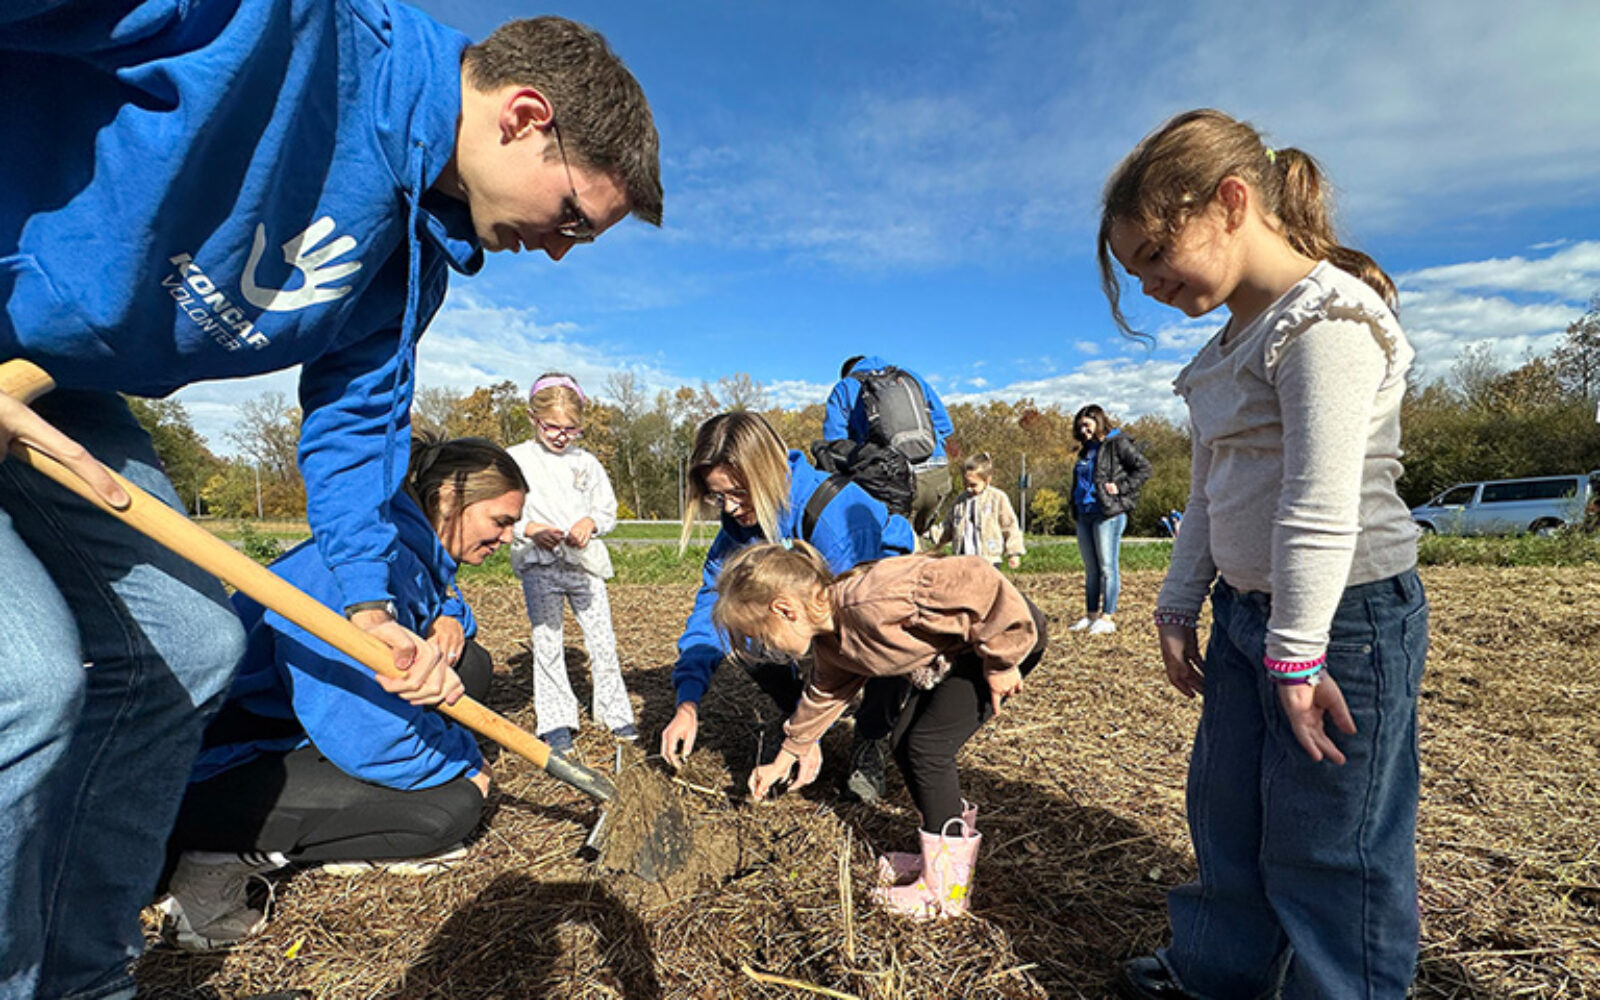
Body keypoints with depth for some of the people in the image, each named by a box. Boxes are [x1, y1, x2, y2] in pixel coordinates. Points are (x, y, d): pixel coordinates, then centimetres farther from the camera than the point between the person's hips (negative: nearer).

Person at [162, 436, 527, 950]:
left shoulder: (419, 554, 2)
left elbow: (445, 601, 24)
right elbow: (375, 735, -32)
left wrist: (448, 617, -3)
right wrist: (465, 758, -13)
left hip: (292, 726, 10)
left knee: (468, 664, 3)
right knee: (452, 805, -19)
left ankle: (356, 832, 10)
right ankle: (222, 859, -6)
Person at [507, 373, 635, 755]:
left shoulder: (587, 462, 9)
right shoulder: (517, 459, 1)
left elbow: (608, 510, 14)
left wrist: (590, 522, -7)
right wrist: (530, 529, -16)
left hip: (585, 561, 2)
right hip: (539, 565, -2)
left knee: (602, 641, 6)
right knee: (546, 644, 1)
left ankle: (615, 712, 20)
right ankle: (556, 722, 13)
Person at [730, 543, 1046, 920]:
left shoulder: (871, 603, -36)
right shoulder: (830, 640, -3)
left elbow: (975, 579, -35)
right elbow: (825, 694, 16)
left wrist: (1000, 660, -25)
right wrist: (784, 759, 24)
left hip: (1010, 632, -9)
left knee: (927, 744, -13)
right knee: (905, 742, 7)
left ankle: (947, 887, 2)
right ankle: (945, 855, 25)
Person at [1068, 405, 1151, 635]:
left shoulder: (1118, 444, -3)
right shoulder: (1086, 450, 20)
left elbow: (1144, 468, -8)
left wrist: (1120, 487, -16)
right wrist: (1074, 509, 14)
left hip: (1109, 514, -8)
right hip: (1084, 514, 8)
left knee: (1107, 567, -4)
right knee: (1091, 569, 11)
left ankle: (1107, 618, 0)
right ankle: (1091, 615, 18)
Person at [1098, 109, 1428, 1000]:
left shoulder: (1327, 321, -17)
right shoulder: (1235, 346, 12)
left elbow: (1322, 506, -22)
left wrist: (1296, 655, -21)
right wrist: (1179, 607, 15)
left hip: (1344, 618, -9)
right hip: (1247, 613, 9)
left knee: (1325, 844, 5)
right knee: (1225, 809, 20)